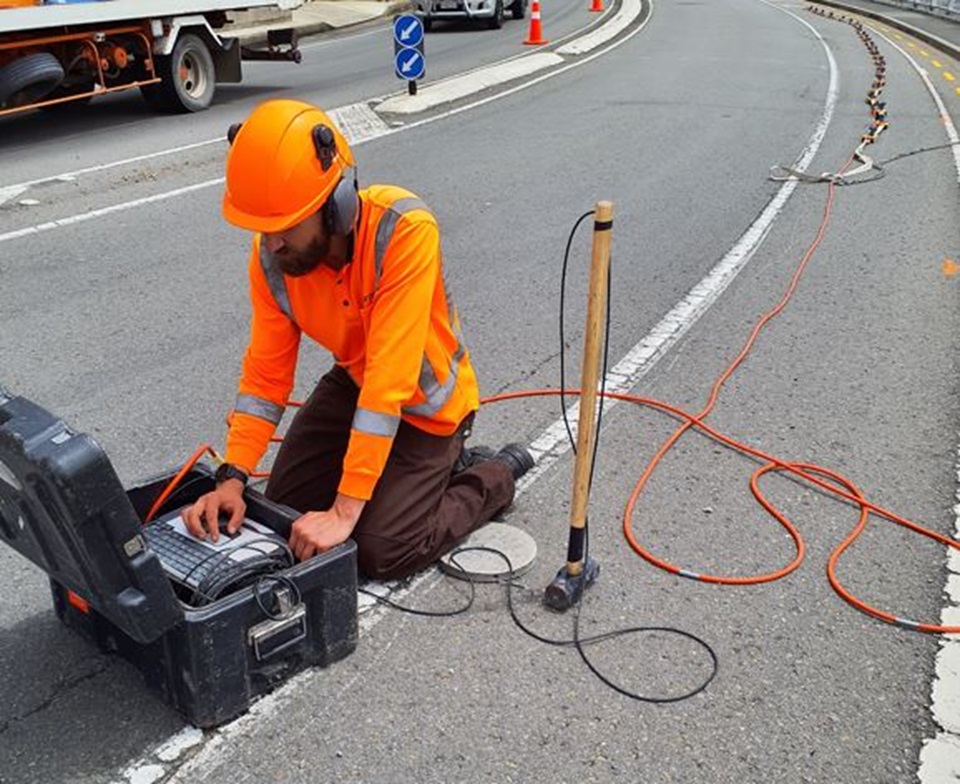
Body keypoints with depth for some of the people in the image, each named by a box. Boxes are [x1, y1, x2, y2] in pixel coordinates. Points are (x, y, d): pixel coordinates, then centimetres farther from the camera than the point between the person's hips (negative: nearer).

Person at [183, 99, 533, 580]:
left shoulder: (404, 230, -37)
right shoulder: (271, 255, -18)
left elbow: (389, 380, -38)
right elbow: (265, 373, -11)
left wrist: (344, 510, -37)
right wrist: (232, 478, -21)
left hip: (422, 402, -6)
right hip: (352, 383, 6)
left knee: (380, 553, -8)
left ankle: (495, 476, 15)